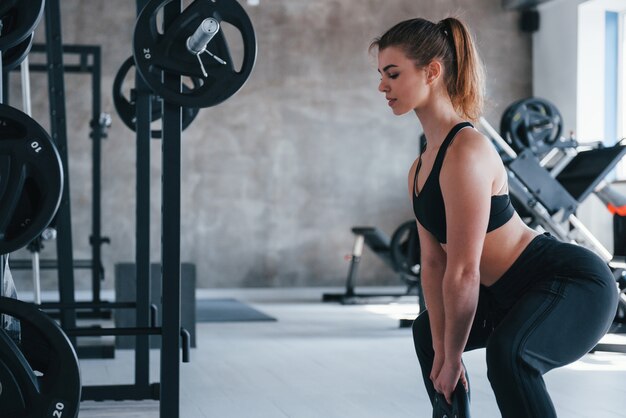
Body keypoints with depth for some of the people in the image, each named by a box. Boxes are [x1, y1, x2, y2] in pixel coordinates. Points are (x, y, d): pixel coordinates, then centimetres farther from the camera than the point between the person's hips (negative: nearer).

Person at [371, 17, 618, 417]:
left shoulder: (466, 152, -25)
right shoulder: (421, 167, 5)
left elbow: (464, 272, -23)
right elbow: (433, 263, 6)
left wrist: (452, 358, -14)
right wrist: (442, 350, 1)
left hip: (577, 283, -11)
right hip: (515, 291, 11)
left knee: (508, 353, -39)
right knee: (428, 331, 28)